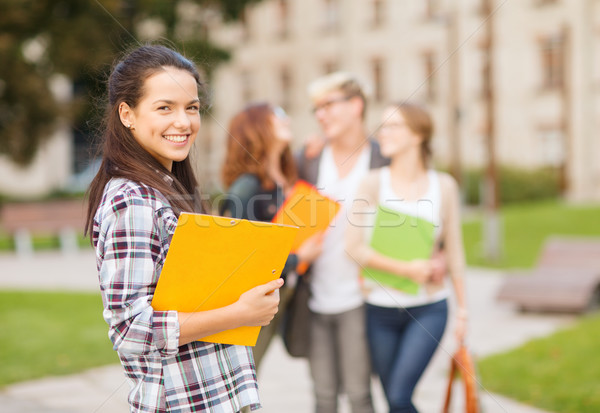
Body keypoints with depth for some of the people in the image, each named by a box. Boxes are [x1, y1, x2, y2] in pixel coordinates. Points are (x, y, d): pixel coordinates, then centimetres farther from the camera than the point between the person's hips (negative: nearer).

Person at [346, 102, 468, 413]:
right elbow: (355, 247, -8)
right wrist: (406, 269, -15)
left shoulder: (443, 186, 0)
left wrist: (462, 308, 7)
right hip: (381, 308, 1)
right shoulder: (373, 182, -3)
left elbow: (453, 250, 6)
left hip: (428, 309, -1)